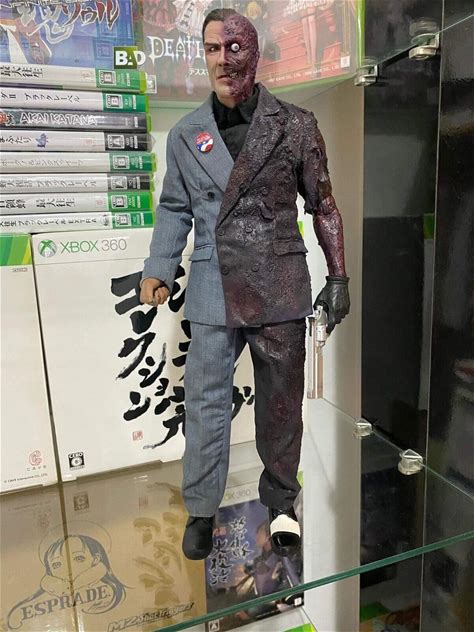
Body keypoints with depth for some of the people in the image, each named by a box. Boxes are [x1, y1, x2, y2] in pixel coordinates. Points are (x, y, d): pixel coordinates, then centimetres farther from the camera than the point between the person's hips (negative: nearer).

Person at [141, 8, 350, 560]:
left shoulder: (295, 126, 3)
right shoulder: (185, 134, 7)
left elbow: (323, 205, 5)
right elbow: (174, 208, 12)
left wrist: (338, 277, 1)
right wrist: (158, 270, -2)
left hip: (280, 289, 0)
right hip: (213, 292, 1)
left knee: (281, 404, 12)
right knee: (205, 402, 5)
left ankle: (280, 500, 35)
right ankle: (200, 509, 27)